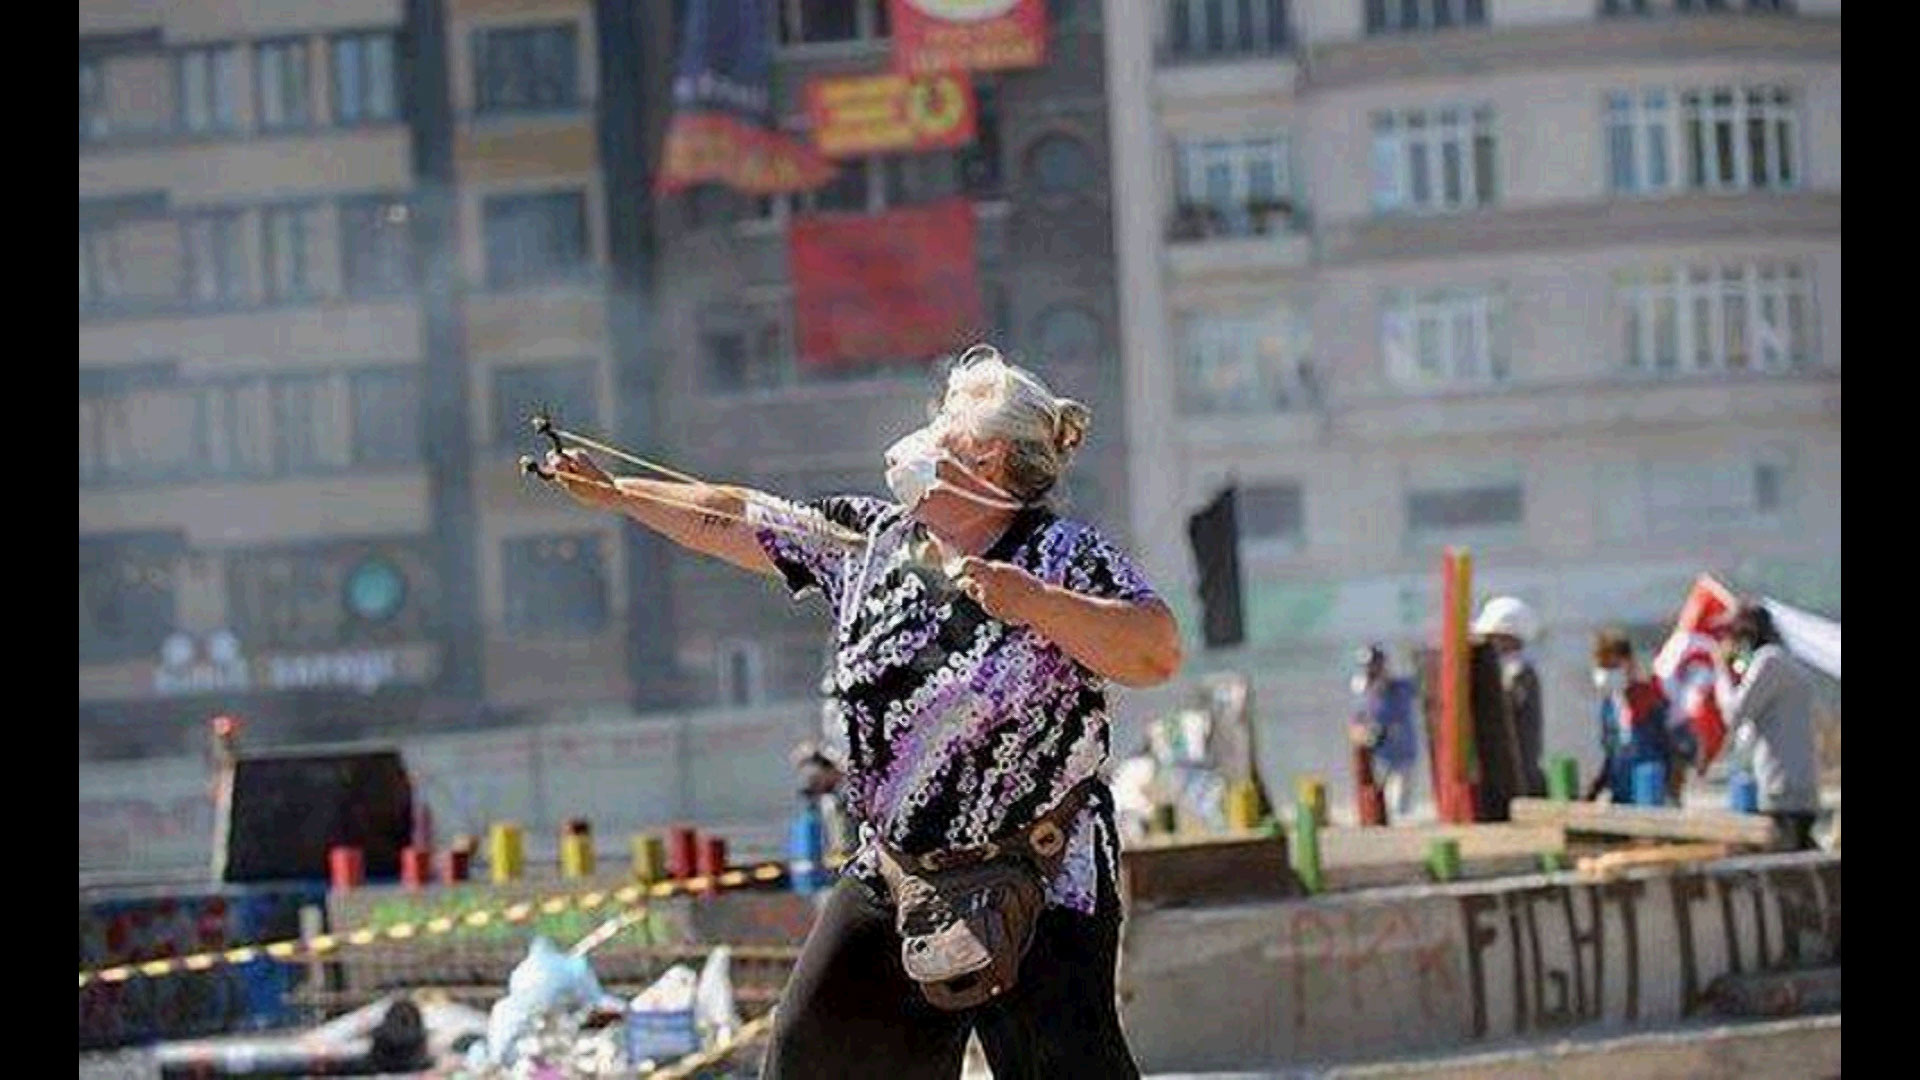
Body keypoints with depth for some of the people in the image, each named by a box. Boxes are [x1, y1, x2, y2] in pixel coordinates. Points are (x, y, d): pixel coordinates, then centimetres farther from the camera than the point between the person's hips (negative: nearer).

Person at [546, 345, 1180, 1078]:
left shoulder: (1064, 555, -10)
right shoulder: (868, 538, 7)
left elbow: (1158, 655, -21)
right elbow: (734, 522, 14)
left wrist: (1031, 603, -29)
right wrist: (611, 493, 17)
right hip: (892, 878, 7)